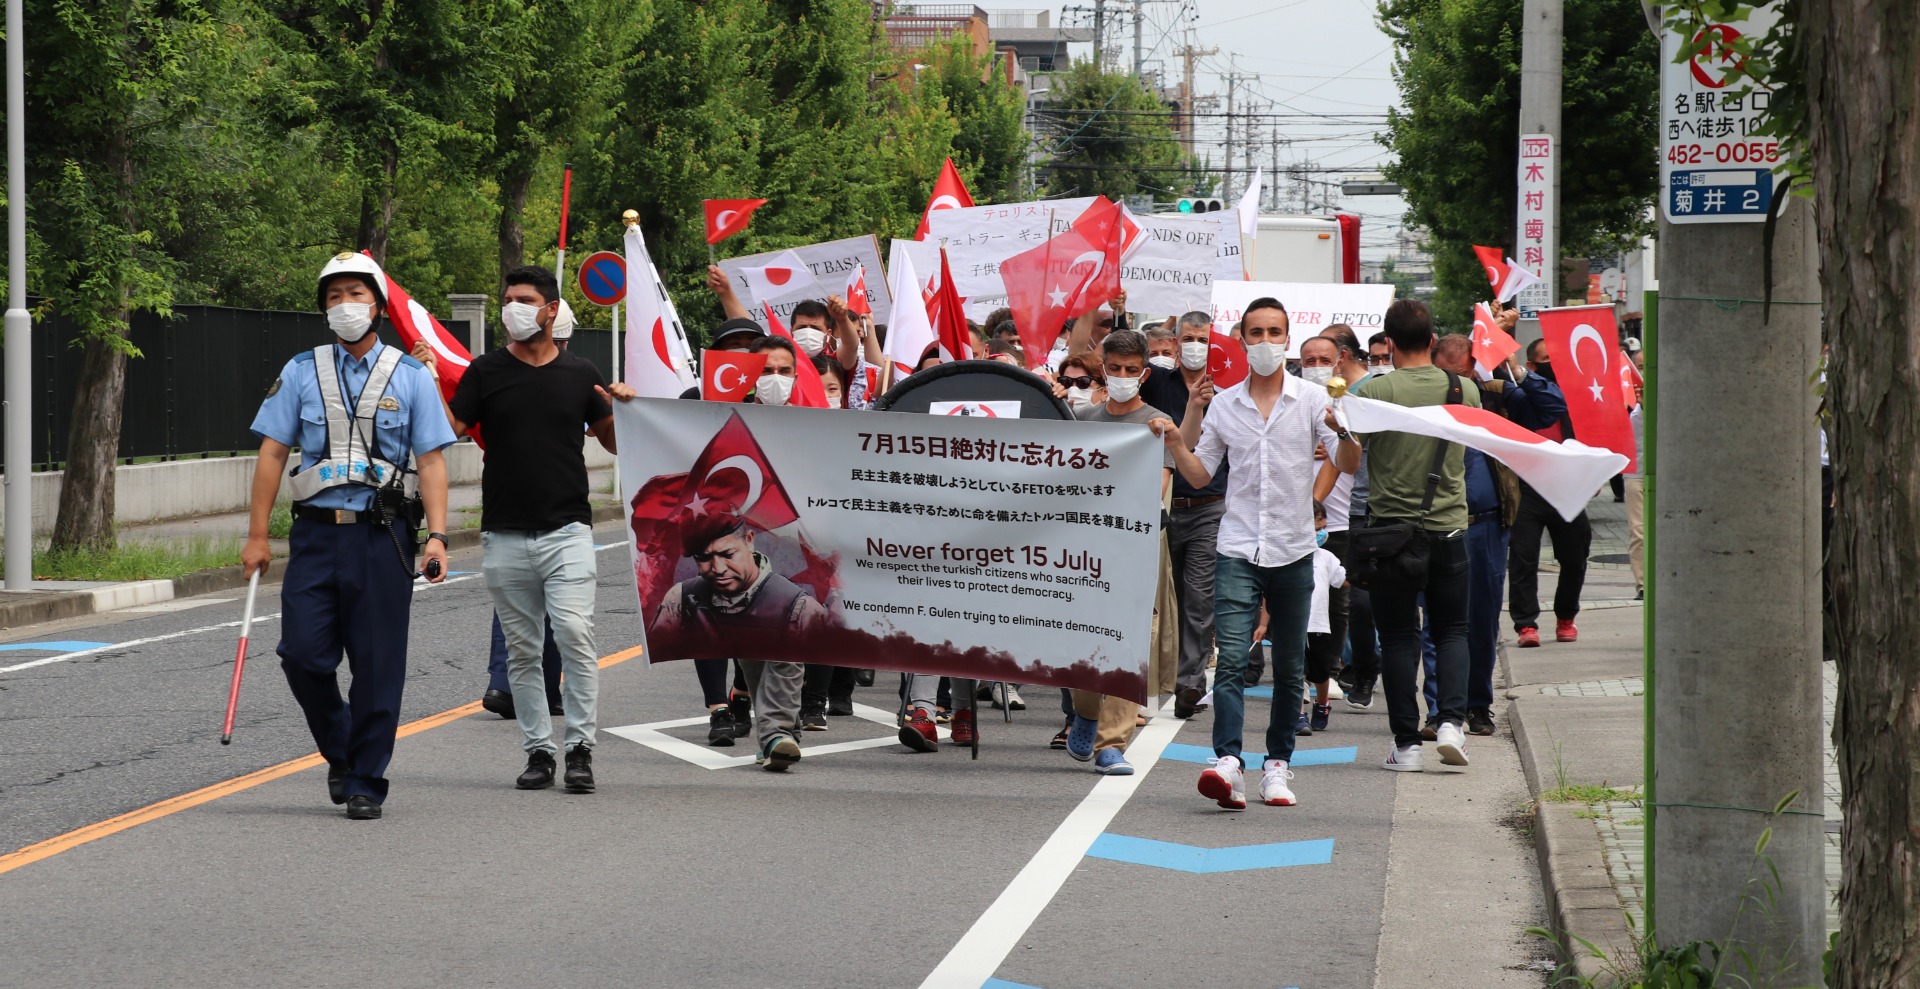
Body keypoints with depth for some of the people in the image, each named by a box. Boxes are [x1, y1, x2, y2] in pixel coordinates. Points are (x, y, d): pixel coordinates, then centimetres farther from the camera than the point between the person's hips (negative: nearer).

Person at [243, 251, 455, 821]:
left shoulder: (411, 376, 7)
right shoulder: (301, 373, 9)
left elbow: (431, 460, 3)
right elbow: (272, 453, 8)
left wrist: (437, 535, -9)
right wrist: (257, 535, 2)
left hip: (382, 537, -1)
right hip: (317, 532, 1)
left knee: (377, 665, -1)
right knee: (302, 652, -7)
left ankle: (366, 784, 9)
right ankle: (340, 754, 18)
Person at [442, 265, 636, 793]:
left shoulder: (579, 374, 8)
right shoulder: (486, 372, 6)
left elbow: (612, 443, 15)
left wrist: (620, 409, -4)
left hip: (566, 530, -1)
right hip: (505, 534, 1)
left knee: (574, 632, -15)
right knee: (522, 649, 5)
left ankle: (580, 748, -8)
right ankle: (537, 750, 13)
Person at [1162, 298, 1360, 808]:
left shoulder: (1311, 399, 2)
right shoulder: (1223, 403, 8)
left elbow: (1349, 465, -6)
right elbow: (1199, 474, 14)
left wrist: (1341, 430, -26)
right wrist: (1177, 441, -4)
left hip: (1293, 552, 0)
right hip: (1238, 550, 0)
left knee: (1289, 667, 7)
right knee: (1232, 658, -14)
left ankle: (1278, 763, 17)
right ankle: (1228, 763, -24)